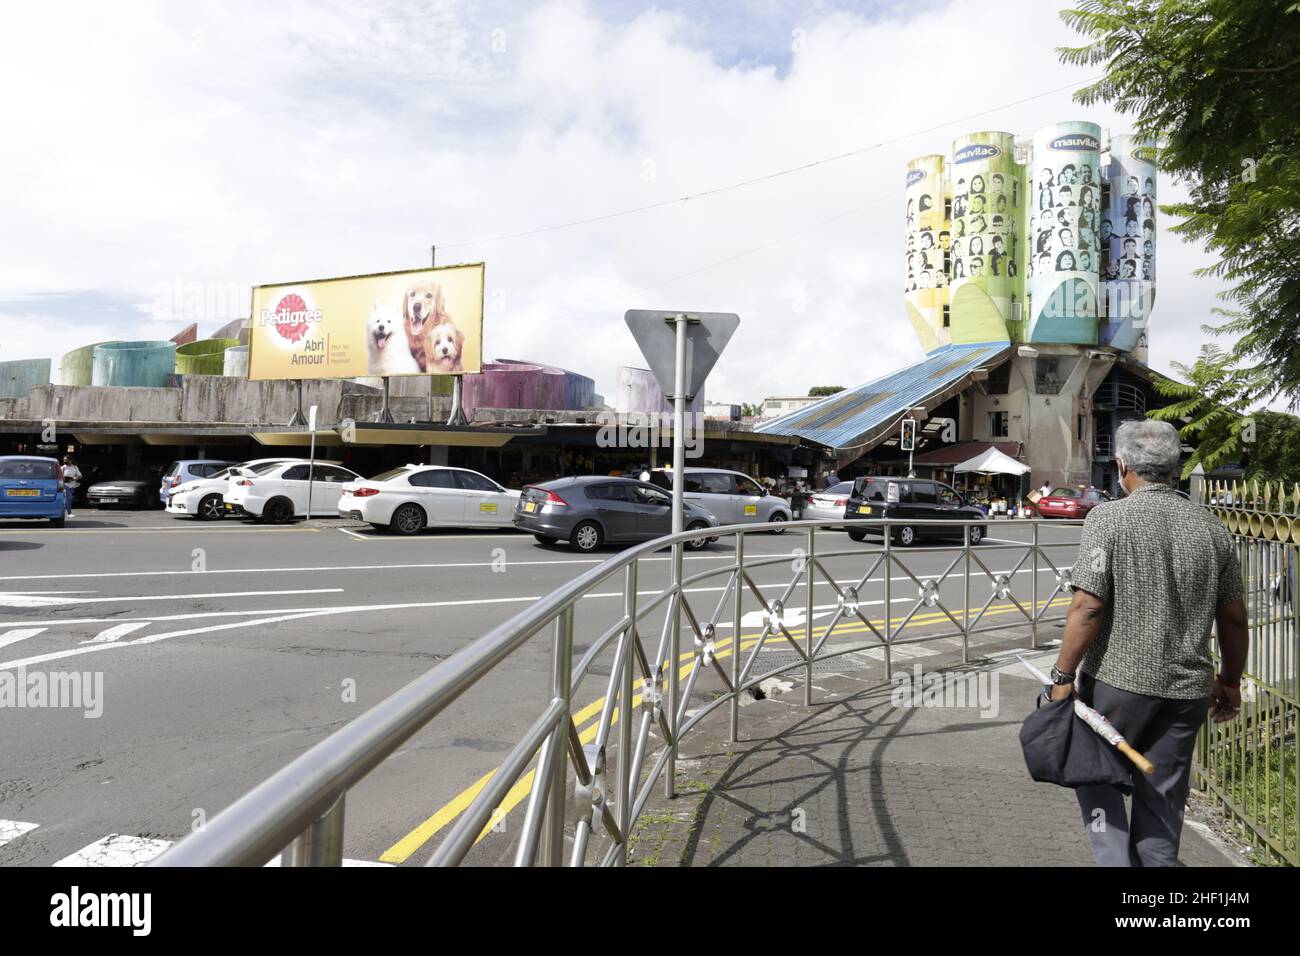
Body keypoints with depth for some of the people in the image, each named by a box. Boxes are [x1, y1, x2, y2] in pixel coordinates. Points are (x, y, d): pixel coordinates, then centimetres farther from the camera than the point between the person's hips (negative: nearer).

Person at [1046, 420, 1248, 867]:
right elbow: (1234, 618, 9)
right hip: (1187, 689, 4)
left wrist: (1063, 675, -10)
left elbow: (1087, 607, -17)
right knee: (1162, 795, 15)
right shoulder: (1212, 528, 4)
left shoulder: (1108, 519, -11)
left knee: (1094, 773, 15)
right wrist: (1230, 680, 22)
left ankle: (1115, 858, 5)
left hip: (1118, 679, -4)